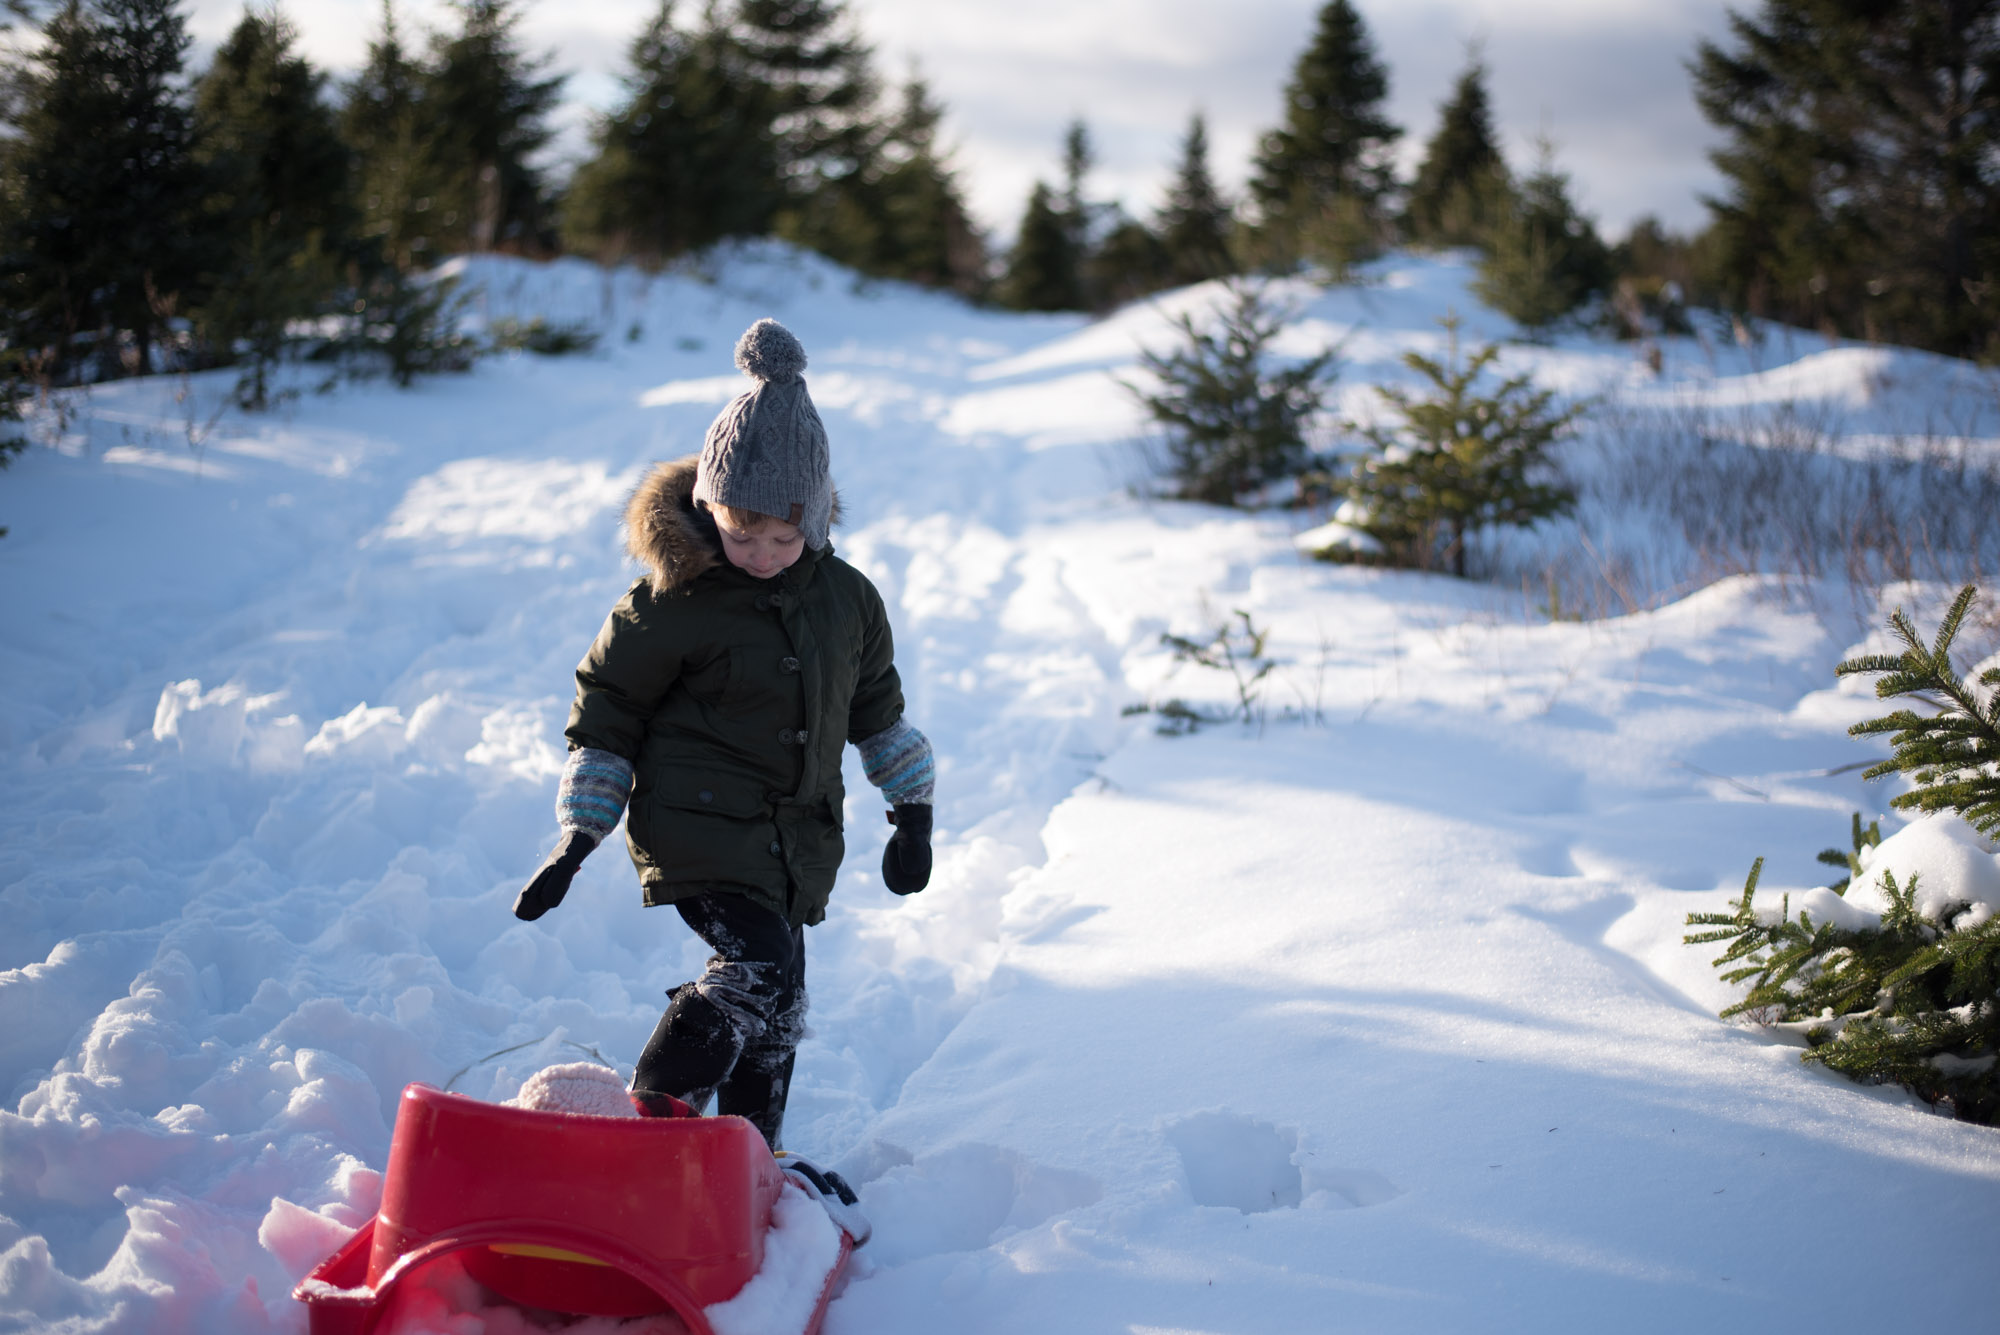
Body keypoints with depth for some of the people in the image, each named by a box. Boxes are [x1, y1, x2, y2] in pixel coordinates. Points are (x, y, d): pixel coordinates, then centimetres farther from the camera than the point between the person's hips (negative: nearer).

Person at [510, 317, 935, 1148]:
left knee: (776, 1003, 11)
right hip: (698, 822, -6)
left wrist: (913, 812, 18)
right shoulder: (672, 603, -10)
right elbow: (605, 713, -2)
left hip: (798, 833, 6)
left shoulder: (847, 599, 5)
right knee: (759, 965, -25)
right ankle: (656, 1108, -11)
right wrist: (577, 839, -7)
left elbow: (877, 707, 19)